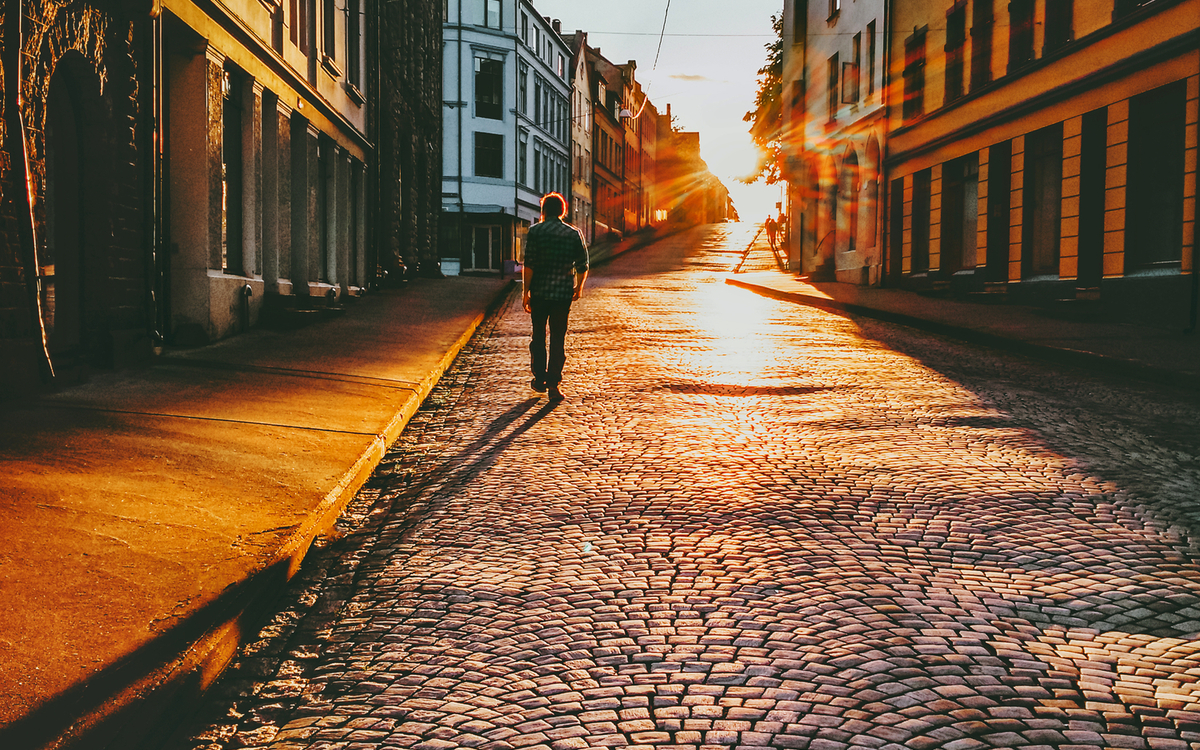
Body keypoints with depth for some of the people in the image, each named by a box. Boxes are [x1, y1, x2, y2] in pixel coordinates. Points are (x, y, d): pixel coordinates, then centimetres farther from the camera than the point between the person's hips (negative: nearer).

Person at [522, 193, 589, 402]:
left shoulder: (536, 231, -4)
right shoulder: (574, 233, 3)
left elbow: (529, 265, -10)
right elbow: (583, 266, 4)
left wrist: (525, 292, -6)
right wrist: (579, 287, 20)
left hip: (539, 292, -1)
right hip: (564, 292, 1)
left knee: (538, 336, 15)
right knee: (559, 339, 4)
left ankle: (539, 379, 23)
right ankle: (554, 384, -1)